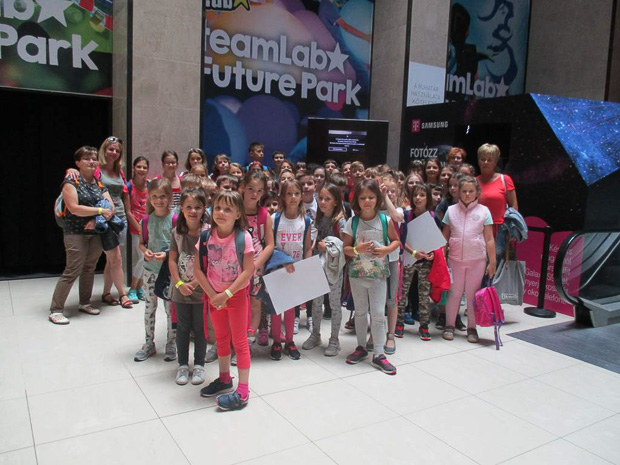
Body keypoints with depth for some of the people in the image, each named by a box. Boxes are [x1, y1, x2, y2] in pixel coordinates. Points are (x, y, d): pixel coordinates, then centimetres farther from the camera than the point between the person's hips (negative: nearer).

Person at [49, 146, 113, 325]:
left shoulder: (99, 183, 10)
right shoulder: (71, 181, -6)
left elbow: (110, 207, 3)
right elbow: (74, 208, -17)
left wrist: (96, 220, -14)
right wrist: (100, 211, -17)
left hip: (96, 233, 6)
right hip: (76, 234, -6)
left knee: (89, 269, 13)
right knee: (72, 271, -8)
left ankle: (85, 303, 27)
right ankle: (55, 310, 1)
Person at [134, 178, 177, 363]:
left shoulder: (174, 219, -9)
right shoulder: (147, 219, 2)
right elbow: (141, 243, 11)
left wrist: (167, 255, -22)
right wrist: (145, 251, -10)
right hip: (150, 269, 4)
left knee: (171, 308, 6)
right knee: (149, 306, 12)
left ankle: (171, 344, 22)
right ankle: (149, 344, 26)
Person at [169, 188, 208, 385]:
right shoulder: (177, 232, -2)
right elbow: (172, 260, 0)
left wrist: (195, 283, -16)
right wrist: (179, 283, -9)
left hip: (201, 289, -3)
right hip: (181, 290, 3)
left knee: (200, 328, 10)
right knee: (182, 328, 13)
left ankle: (199, 365, 25)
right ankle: (183, 365, 27)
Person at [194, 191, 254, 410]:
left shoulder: (243, 237, -19)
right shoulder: (206, 237, -9)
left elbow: (247, 271, -19)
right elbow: (198, 269, -7)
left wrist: (227, 294, -21)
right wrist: (213, 294, -13)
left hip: (237, 294, -4)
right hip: (215, 295, 5)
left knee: (239, 341, 3)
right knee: (221, 338, 20)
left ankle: (243, 390, 11)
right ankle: (224, 379, 38)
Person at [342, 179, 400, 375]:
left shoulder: (385, 220, -5)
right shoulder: (352, 222, -4)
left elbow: (396, 240, 7)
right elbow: (346, 248, -1)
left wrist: (387, 249, -13)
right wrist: (356, 250, -21)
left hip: (378, 273, -1)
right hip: (357, 273, 1)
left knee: (378, 313, -2)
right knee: (360, 312, 14)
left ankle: (379, 354, 8)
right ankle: (361, 347, 30)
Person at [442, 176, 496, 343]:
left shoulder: (483, 211, -1)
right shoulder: (451, 210, 3)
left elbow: (489, 239, 0)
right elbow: (445, 236, 6)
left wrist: (492, 262, -2)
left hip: (477, 260, -1)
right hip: (455, 259, 1)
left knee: (473, 294, 8)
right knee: (454, 293, 7)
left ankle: (472, 328, 21)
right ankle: (449, 325, 20)